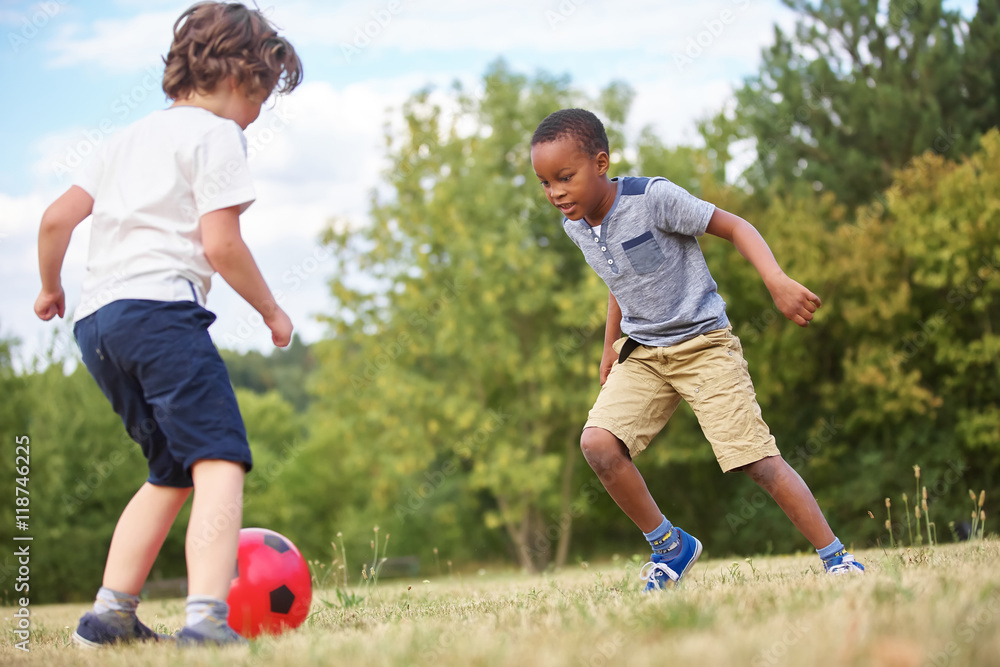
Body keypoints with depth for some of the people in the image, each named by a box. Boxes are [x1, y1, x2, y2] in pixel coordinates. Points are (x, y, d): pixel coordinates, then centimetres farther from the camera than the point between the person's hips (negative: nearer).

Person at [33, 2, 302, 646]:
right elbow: (220, 242, -8)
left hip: (95, 320, 9)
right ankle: (207, 617, -36)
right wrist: (270, 309, 5)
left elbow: (58, 217, 20)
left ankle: (111, 614, 17)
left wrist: (51, 287, 36)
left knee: (174, 471, 19)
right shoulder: (216, 133, 2)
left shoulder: (129, 135, 26)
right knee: (220, 460, -17)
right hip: (160, 306, -9)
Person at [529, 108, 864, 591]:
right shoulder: (576, 226, 1)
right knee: (597, 443, -17)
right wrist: (610, 345, 21)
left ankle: (836, 557, 3)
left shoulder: (653, 198, -20)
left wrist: (778, 281, -31)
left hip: (703, 343, -6)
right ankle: (670, 546, 1)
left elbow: (733, 226, -17)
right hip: (641, 353, 6)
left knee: (757, 459, -12)